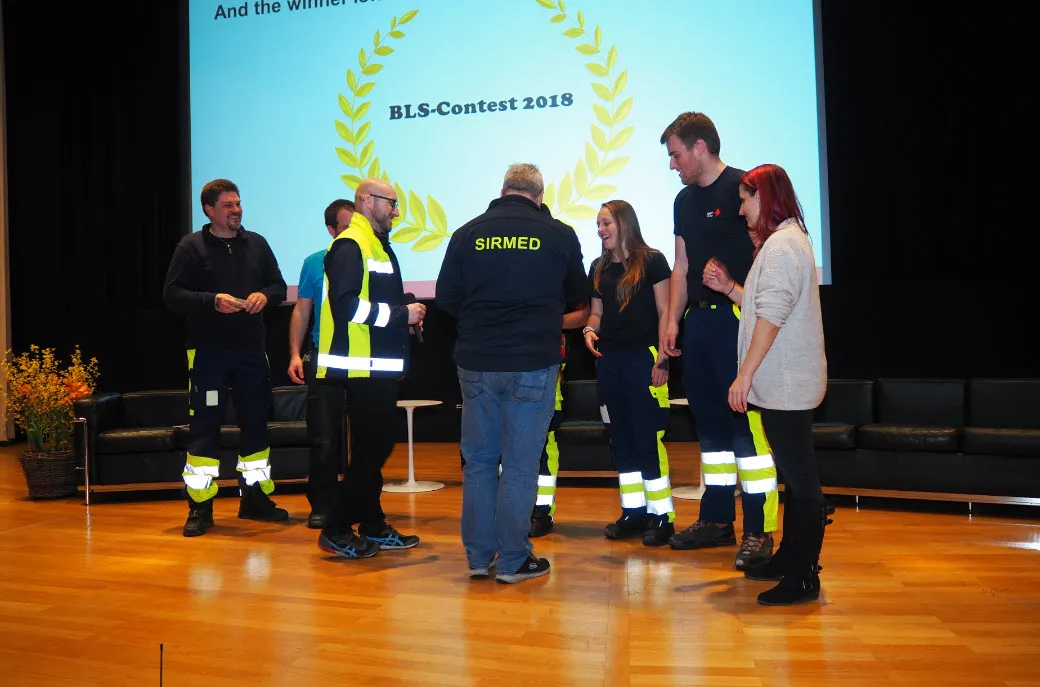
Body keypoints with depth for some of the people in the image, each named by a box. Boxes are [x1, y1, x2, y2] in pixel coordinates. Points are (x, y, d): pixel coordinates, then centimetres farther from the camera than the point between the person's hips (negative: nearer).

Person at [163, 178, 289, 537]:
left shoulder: (256, 244, 10)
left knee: (255, 422, 9)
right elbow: (172, 294, -6)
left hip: (251, 349, 4)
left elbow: (279, 285, 15)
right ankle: (200, 507, 6)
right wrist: (213, 301, -19)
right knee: (204, 426, -3)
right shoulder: (191, 246, -1)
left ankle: (255, 498, 23)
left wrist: (265, 295, -7)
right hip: (207, 351, -4)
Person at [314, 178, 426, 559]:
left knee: (376, 448, 14)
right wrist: (401, 313, -16)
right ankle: (336, 530, 4)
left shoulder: (379, 246, 20)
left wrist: (405, 313, 7)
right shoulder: (350, 245, -12)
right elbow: (348, 305, -23)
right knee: (369, 449, -7)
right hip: (363, 369, -10)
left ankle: (373, 526, 23)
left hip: (382, 367, 10)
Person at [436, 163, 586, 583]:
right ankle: (513, 560, 12)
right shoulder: (559, 235, -2)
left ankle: (478, 556, 19)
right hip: (533, 364, -2)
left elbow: (445, 298, 4)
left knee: (478, 460, 13)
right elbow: (576, 294, 13)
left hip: (476, 363, 2)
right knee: (520, 463, 5)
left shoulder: (467, 234, 0)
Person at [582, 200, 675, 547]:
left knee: (648, 437, -6)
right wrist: (590, 329, -4)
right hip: (609, 359, 6)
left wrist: (662, 358, -12)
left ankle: (661, 515, 2)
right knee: (620, 438, 9)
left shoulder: (652, 261, -3)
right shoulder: (599, 267, 14)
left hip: (643, 356, -6)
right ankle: (633, 511, 18)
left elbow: (664, 312, -5)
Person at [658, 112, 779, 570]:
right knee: (709, 422, 12)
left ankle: (759, 531, 0)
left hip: (737, 318, -8)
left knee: (746, 421, -8)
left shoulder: (742, 188, -7)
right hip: (697, 320, 8)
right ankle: (717, 521, 22)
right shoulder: (685, 200, 17)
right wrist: (672, 320, 11)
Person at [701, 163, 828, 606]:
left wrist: (745, 374, -21)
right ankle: (790, 559, 26)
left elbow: (771, 315, -21)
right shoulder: (782, 241, 20)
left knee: (800, 478, -5)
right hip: (783, 383, 11)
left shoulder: (783, 244, -14)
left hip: (786, 384, -11)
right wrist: (729, 288, 13)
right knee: (794, 475, 16)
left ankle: (804, 577, 1)